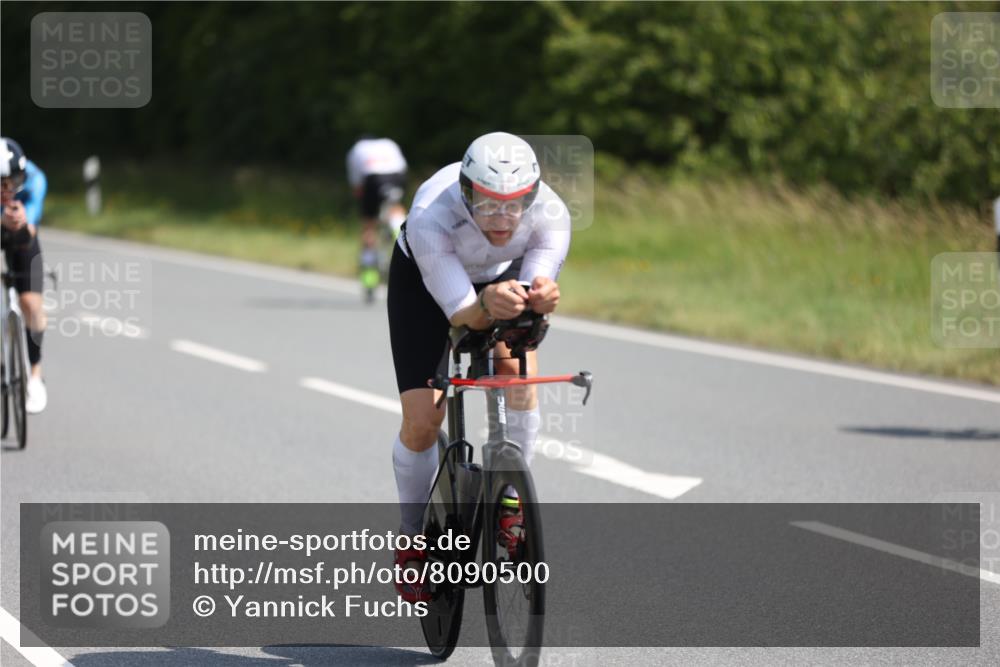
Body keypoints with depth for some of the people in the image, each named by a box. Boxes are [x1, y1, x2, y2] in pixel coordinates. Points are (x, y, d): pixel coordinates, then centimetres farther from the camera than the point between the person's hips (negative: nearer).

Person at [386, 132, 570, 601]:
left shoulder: (550, 214, -35)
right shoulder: (430, 218, -42)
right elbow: (461, 314, -40)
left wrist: (541, 297, -58)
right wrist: (487, 305, -63)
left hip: (503, 275, 2)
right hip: (424, 280, -2)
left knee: (519, 372, -25)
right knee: (421, 421, -9)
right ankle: (413, 539, 16)